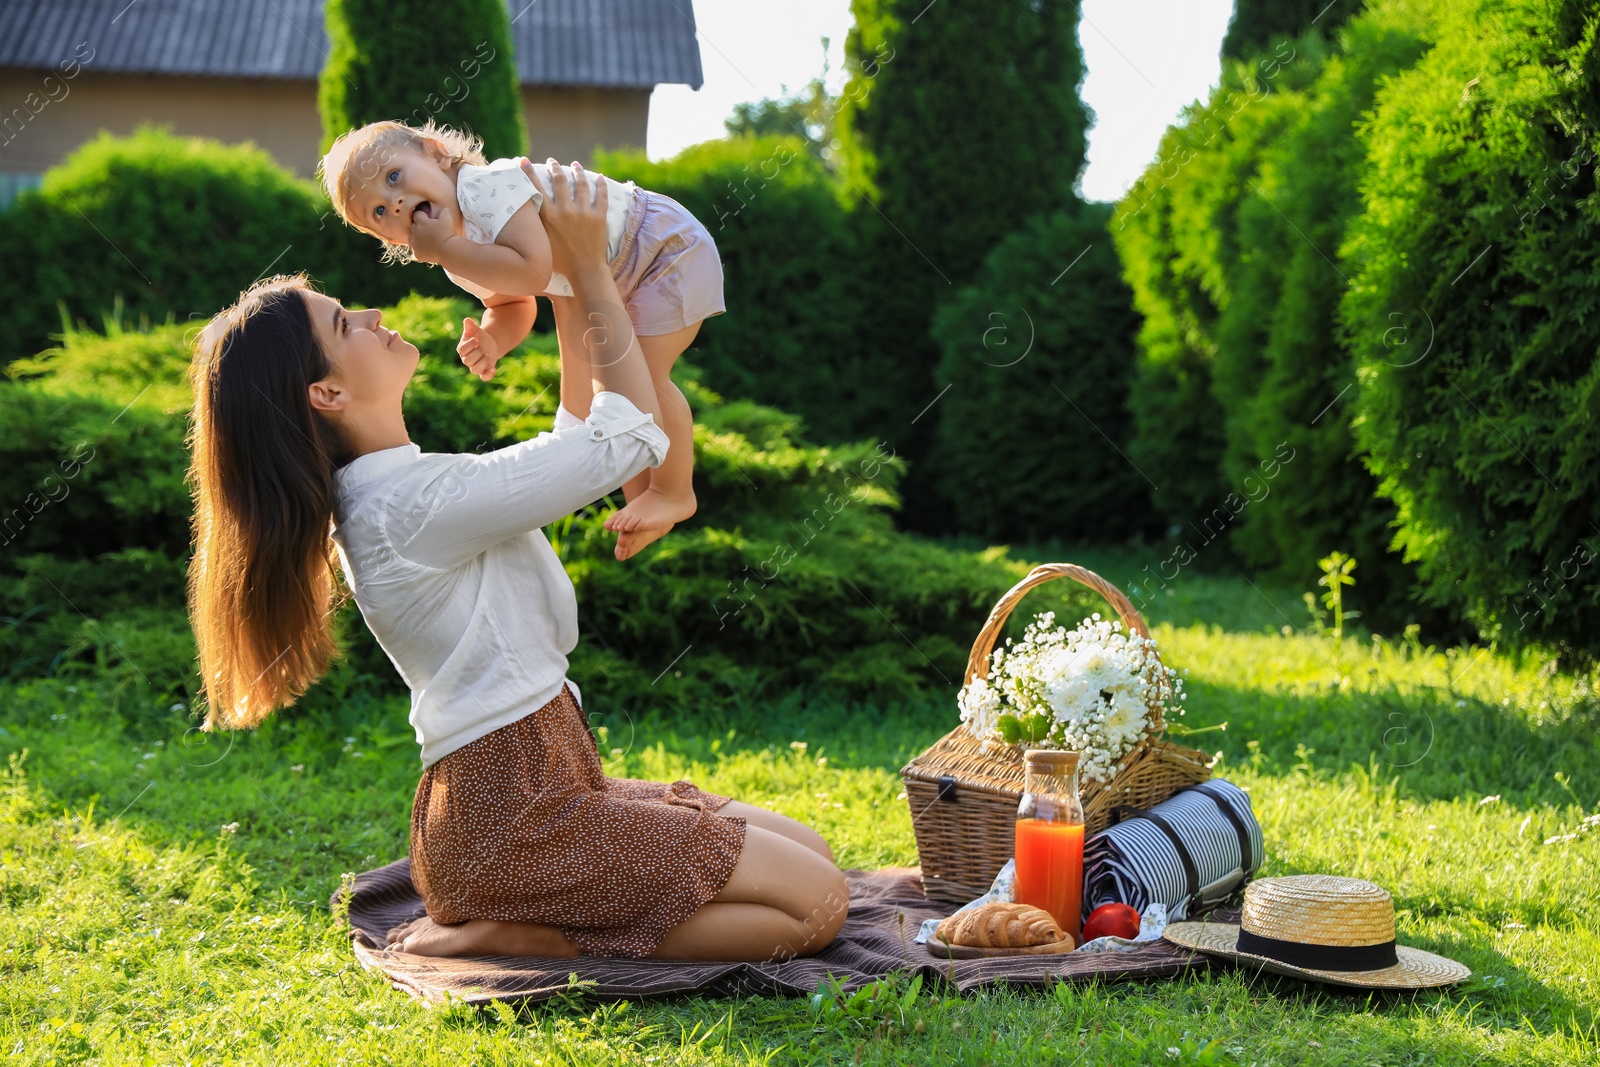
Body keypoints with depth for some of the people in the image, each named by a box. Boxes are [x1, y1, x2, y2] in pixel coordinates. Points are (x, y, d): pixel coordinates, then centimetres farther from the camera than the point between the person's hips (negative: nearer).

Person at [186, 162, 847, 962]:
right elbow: (634, 436, -12)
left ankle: (526, 920, 8)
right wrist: (589, 271, -4)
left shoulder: (381, 497, 11)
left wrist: (575, 295, 16)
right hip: (514, 824, -10)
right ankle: (531, 938, -8)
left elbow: (579, 441, 22)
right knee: (816, 903, -10)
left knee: (809, 849, 12)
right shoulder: (420, 503, -20)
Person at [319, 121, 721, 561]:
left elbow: (532, 273, -45)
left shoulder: (489, 188, -34)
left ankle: (674, 492, 5)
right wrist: (492, 342, -15)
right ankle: (639, 494, 31)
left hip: (669, 247, -10)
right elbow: (512, 306, 8)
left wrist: (446, 248, -38)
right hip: (611, 282, 10)